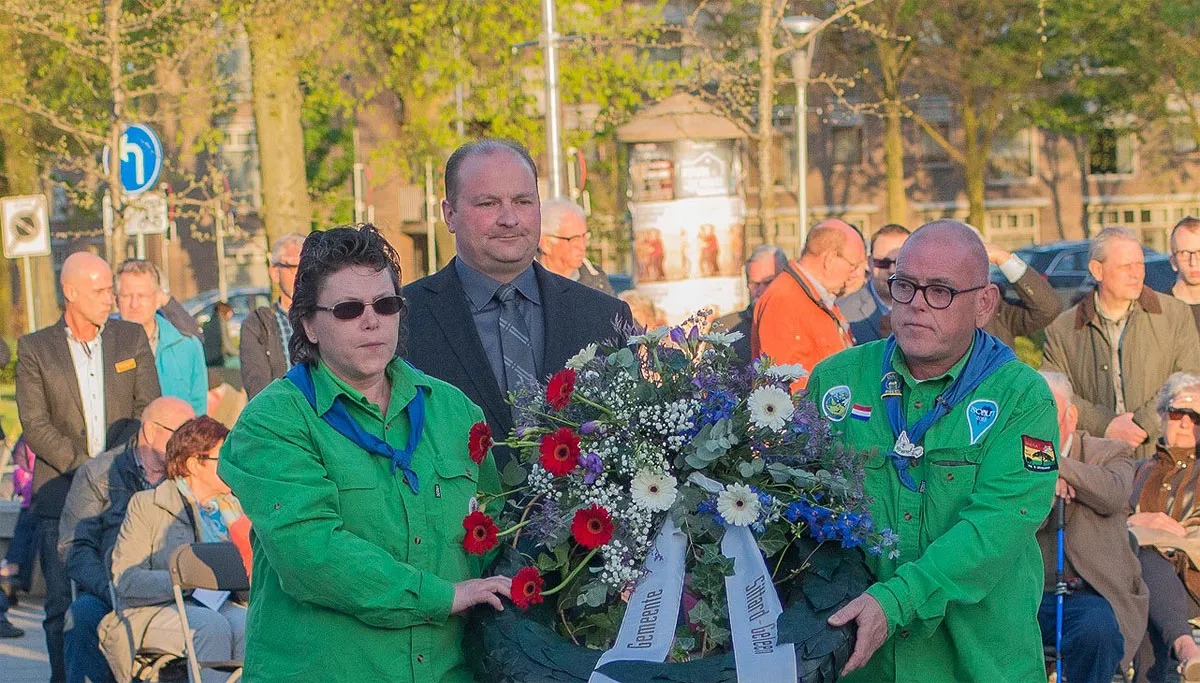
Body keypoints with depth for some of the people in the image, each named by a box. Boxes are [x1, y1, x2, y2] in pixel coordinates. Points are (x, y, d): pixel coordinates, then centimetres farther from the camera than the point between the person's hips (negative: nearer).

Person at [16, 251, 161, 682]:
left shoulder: (132, 338, 10)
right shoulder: (34, 349, 4)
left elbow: (148, 409, 6)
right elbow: (34, 424, -3)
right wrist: (81, 466, -14)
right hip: (62, 495, -1)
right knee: (62, 604, -1)